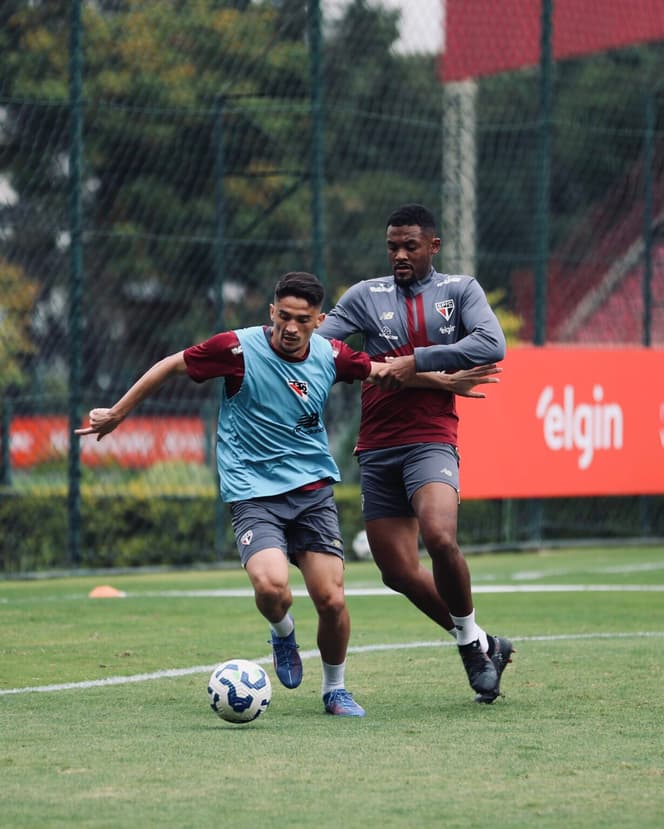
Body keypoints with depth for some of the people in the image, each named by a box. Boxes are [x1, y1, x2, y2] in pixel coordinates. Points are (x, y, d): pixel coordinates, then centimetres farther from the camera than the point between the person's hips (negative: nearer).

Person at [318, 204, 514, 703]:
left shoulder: (460, 290, 5)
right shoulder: (367, 296, 10)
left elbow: (492, 345, -11)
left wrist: (417, 361, -15)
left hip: (431, 441, -4)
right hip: (377, 450, 4)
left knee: (440, 538, -28)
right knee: (399, 572, 2)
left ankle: (472, 640, -6)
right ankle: (480, 646, 20)